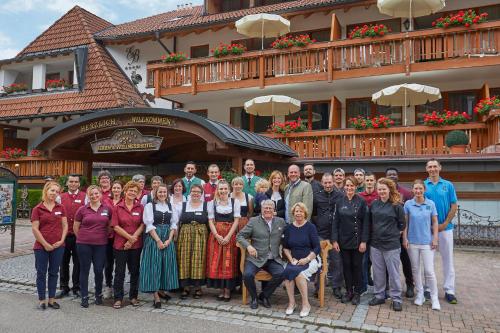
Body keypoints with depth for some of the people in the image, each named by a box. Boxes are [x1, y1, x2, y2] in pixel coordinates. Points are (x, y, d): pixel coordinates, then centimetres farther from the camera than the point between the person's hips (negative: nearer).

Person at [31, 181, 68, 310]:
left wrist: (61, 240, -6)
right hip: (41, 246, -2)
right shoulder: (37, 209, -3)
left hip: (58, 246, 3)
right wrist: (45, 244, -10)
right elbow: (35, 229, -7)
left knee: (54, 273, 11)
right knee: (41, 273, 7)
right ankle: (42, 300, 18)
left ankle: (51, 299, 21)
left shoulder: (61, 208, 5)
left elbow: (65, 225, 6)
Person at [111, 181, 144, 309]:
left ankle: (133, 296, 24)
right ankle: (118, 298, 17)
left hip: (136, 245, 1)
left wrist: (132, 239, -11)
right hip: (120, 244, -1)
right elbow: (115, 226, -6)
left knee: (135, 271, 10)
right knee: (119, 272, 6)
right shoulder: (118, 207, -1)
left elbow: (142, 225, -3)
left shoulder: (140, 207, 2)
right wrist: (130, 237, -13)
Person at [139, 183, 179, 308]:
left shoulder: (171, 207, 11)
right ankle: (156, 296, -1)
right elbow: (149, 225, -7)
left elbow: (173, 224, 6)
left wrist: (169, 240, -7)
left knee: (167, 265, 5)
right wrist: (158, 240, -14)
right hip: (153, 239, -4)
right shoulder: (149, 206, 0)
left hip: (168, 239, 4)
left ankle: (162, 289, 19)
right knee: (154, 265, -5)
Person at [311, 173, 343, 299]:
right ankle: (319, 286, 18)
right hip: (320, 234, 1)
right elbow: (312, 214, 11)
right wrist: (316, 224, 2)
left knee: (337, 261, 4)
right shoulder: (316, 197, 5)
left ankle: (337, 287, 17)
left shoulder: (340, 196, 0)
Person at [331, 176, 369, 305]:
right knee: (346, 265, 10)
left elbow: (365, 223, -7)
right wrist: (334, 240, -3)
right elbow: (335, 222, 2)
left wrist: (364, 241, -12)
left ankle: (357, 292, 20)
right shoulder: (340, 201, 2)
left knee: (357, 266, 7)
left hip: (357, 240, -2)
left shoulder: (361, 202, -6)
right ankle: (348, 291, 23)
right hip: (343, 240, 3)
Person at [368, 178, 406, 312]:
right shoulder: (374, 204, 5)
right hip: (375, 243, 4)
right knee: (378, 272, 12)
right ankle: (379, 296, 24)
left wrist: (393, 234, 2)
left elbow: (401, 224, 0)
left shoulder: (396, 205, -7)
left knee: (393, 272, 4)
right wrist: (374, 234, 8)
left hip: (391, 245, -4)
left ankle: (396, 298, 16)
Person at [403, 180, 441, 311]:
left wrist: (435, 239, -2)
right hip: (412, 242, 1)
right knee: (415, 269, 11)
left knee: (429, 271, -3)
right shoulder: (408, 204, -1)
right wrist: (405, 238, -1)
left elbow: (434, 222, 3)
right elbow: (405, 223, 2)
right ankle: (420, 294, 25)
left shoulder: (431, 204, -2)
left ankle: (434, 297, 12)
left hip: (427, 242, -1)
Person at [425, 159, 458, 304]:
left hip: (446, 228, 0)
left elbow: (454, 206, -1)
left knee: (448, 259, 6)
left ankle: (449, 291, 15)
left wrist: (444, 224, -8)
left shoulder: (448, 185, 0)